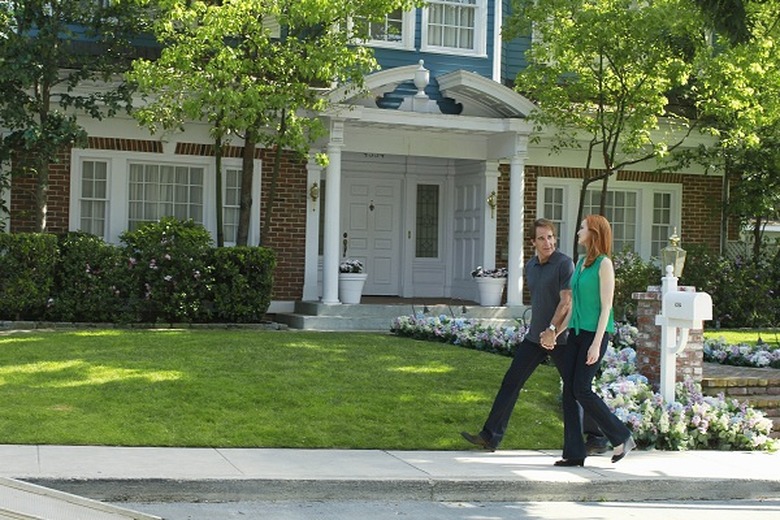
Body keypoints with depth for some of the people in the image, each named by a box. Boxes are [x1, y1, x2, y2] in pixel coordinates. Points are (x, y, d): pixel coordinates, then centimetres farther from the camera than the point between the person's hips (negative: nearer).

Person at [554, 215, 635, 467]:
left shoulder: (604, 264, -9)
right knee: (568, 389, 2)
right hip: (576, 332, 8)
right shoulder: (581, 263, 14)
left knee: (582, 389, -10)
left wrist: (596, 343, -18)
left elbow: (606, 307, -13)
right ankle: (574, 453, 7)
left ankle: (622, 437, 7)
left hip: (595, 332, -8)